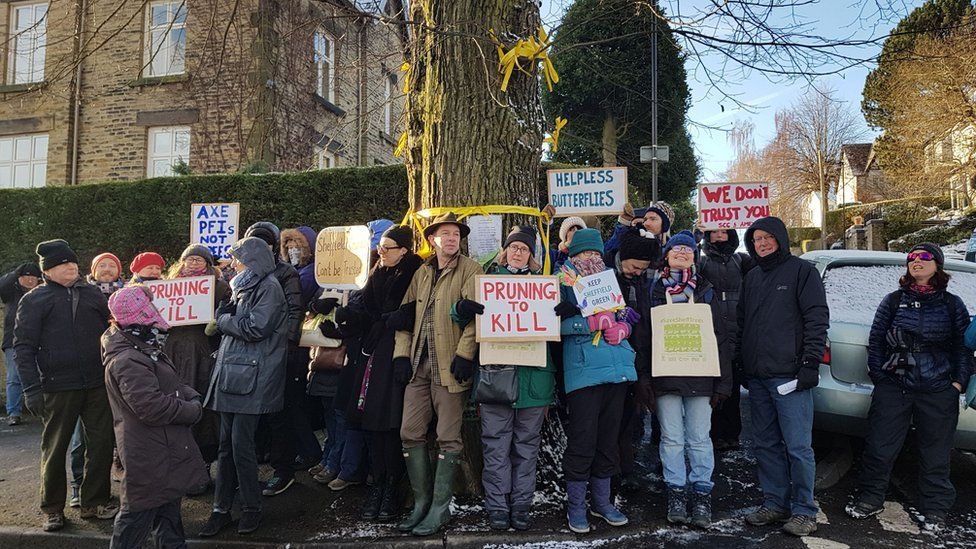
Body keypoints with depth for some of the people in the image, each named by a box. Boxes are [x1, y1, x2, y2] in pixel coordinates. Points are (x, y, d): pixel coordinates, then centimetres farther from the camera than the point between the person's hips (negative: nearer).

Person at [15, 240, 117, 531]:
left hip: (98, 384, 3)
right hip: (58, 387, -3)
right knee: (55, 448, 9)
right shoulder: (34, 300, 0)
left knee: (101, 444, 7)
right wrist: (31, 388, -11)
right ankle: (53, 508, 24)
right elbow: (23, 346, -4)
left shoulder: (92, 294, 10)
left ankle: (95, 502, 22)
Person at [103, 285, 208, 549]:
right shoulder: (127, 361, -24)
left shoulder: (145, 349, 11)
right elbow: (152, 406, -29)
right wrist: (193, 411, -17)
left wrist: (191, 395, -2)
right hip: (148, 455, -10)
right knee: (138, 516, 2)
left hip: (165, 452, 10)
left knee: (168, 510, 22)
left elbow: (174, 383, 18)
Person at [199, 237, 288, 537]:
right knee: (226, 445, 10)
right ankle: (221, 508, 18)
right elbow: (223, 316, 21)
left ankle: (251, 508, 10)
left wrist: (223, 319, -5)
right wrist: (224, 317, 0)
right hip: (230, 374, 8)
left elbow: (255, 328, -18)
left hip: (250, 379, -8)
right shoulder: (245, 286, 19)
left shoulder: (269, 287, -8)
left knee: (241, 445, -5)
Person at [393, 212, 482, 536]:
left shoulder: (469, 269, 0)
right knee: (411, 434, 5)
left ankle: (440, 508, 10)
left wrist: (465, 353, -18)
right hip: (418, 364, 6)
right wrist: (402, 353, 5)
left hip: (450, 364, -5)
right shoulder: (421, 273, 17)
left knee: (448, 438, 0)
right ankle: (421, 502, 19)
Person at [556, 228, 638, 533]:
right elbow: (555, 322, -10)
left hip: (617, 367, 5)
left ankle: (601, 500, 25)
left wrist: (622, 328, -4)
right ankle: (576, 505, 12)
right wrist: (594, 322, -18)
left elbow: (626, 316, 18)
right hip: (583, 368, -5)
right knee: (583, 439, -4)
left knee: (609, 437, 12)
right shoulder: (564, 278, 3)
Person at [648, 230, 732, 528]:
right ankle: (675, 493, 15)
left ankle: (702, 495, 14)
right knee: (672, 439, 4)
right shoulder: (655, 290, 7)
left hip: (700, 375, 0)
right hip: (665, 376, 0)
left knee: (699, 439, 3)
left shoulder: (705, 290, 8)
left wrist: (723, 382, 0)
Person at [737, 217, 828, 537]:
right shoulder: (752, 278, 19)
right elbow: (741, 323, 22)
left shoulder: (801, 271, 0)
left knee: (798, 446, -3)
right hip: (757, 377, 7)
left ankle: (804, 511, 7)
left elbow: (817, 319, -7)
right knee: (766, 445, 11)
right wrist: (740, 363, 16)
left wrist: (811, 363, -14)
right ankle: (776, 504, 21)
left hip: (789, 376, -7)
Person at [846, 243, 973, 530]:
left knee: (935, 453, 8)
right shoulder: (893, 301, 7)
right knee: (879, 447, 1)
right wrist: (879, 377, 1)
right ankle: (870, 499, 16)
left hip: (938, 392, 0)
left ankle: (934, 510, 23)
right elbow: (875, 341, 7)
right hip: (893, 388, 0)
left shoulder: (953, 305, 7)